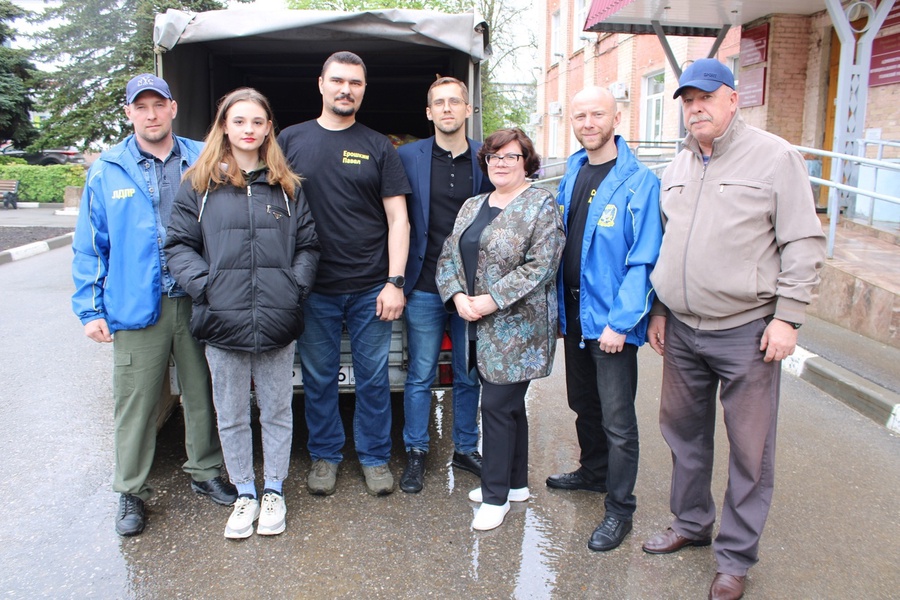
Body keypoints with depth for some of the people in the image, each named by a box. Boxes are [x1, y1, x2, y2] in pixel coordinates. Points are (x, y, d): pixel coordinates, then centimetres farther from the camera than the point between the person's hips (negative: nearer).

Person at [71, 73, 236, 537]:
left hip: (196, 303, 1)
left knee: (202, 394, 12)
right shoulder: (106, 172, 5)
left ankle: (205, 472, 30)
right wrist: (90, 309, 2)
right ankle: (131, 491, 21)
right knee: (135, 403, 5)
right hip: (136, 308, -1)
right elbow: (89, 247, 7)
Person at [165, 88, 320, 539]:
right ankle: (244, 493, 29)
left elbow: (308, 244, 9)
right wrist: (204, 284, -11)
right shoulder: (199, 184, 6)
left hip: (277, 321, 1)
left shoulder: (287, 186, 9)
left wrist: (296, 285, -6)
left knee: (277, 412, 11)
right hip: (221, 323, 0)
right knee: (231, 416, 11)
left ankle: (274, 491, 28)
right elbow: (179, 245, 4)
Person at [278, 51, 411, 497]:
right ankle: (324, 455, 29)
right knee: (318, 377, 11)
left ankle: (375, 457, 25)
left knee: (373, 377, 7)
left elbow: (397, 218, 2)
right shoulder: (291, 140, 7)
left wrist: (395, 282, -7)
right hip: (313, 289, 1)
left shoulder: (378, 147, 5)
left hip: (370, 289, 0)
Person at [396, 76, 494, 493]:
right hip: (425, 288, -1)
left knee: (469, 377, 12)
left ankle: (465, 449, 30)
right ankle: (416, 454, 24)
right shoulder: (408, 157, 2)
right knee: (420, 376, 8)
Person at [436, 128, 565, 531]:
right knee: (509, 403, 16)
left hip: (517, 327, -6)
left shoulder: (541, 205, -7)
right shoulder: (472, 206, 14)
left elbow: (540, 266, -16)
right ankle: (515, 482, 30)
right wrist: (458, 296, -7)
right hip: (480, 327, 7)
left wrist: (491, 300, -18)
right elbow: (448, 256, 11)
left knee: (497, 404, -4)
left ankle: (495, 495, 11)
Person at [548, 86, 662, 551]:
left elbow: (644, 261, -16)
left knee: (617, 419, 2)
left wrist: (621, 321, -20)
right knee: (583, 403, 22)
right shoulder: (571, 173, 9)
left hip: (612, 319, -7)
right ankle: (594, 471, 43)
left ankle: (619, 509, 17)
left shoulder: (639, 182, -12)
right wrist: (558, 308, 10)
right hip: (573, 312, 7)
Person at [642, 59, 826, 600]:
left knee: (749, 448, 4)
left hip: (746, 331, -6)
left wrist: (787, 317, -12)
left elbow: (805, 243, -7)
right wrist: (660, 309, 15)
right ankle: (691, 523, 38)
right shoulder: (677, 167, 12)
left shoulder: (774, 157, -6)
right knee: (684, 432, 17)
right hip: (681, 331, 6)